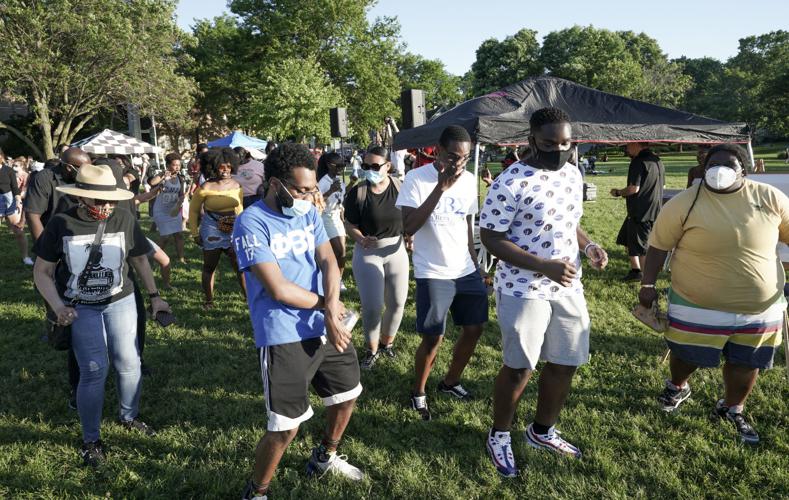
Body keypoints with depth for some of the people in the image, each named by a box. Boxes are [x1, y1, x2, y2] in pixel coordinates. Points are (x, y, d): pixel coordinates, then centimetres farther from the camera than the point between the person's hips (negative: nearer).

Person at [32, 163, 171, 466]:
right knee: (95, 370, -7)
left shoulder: (124, 219, -11)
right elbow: (42, 272, -5)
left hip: (120, 301, 2)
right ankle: (91, 440, 12)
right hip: (79, 308, -2)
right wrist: (57, 306, -18)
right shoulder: (61, 224, -13)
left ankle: (129, 417, 32)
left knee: (129, 362, 5)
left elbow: (140, 260, 4)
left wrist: (154, 296, 4)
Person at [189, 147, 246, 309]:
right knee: (209, 267, 12)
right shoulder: (205, 188, -13)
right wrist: (195, 233, -2)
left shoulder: (236, 185, -2)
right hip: (211, 231, -3)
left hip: (233, 230, 3)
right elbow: (193, 210, -2)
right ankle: (208, 301, 27)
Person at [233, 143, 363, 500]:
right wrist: (324, 304, -8)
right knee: (286, 426, -4)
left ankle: (325, 457, 48)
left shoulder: (309, 213, 7)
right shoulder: (252, 223, -16)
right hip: (283, 338, -8)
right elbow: (278, 289, -21)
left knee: (348, 394, 22)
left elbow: (328, 261, -2)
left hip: (325, 328, 8)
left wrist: (330, 310, -19)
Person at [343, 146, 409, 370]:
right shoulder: (357, 192, -12)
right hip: (367, 252, -3)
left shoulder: (400, 187, -5)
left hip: (396, 249, 3)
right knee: (372, 307, -4)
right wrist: (362, 240, -25)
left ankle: (387, 342, 35)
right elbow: (350, 225, -6)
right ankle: (372, 349, 20)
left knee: (397, 303, 9)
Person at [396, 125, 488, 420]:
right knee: (432, 338, 0)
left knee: (474, 328, 11)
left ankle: (450, 382, 33)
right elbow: (408, 227, -24)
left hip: (467, 270, 6)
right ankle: (418, 393, 24)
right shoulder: (417, 179, -14)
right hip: (433, 274, -6)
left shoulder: (469, 180, 4)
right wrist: (441, 187, -27)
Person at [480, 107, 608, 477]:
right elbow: (490, 238, -18)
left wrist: (588, 245, -3)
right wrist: (544, 266, -25)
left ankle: (542, 431, 38)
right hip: (524, 291, -7)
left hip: (568, 288, 7)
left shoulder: (573, 174, 6)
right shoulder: (511, 183, -18)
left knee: (566, 363, 15)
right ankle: (499, 436, 30)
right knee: (519, 368, 6)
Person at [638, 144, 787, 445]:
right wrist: (648, 285, -9)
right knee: (687, 355, 15)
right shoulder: (684, 204, -13)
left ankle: (732, 409, 41)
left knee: (745, 363, 15)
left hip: (760, 307, 2)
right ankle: (677, 387, 47)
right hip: (698, 306, -2)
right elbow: (659, 245, -8)